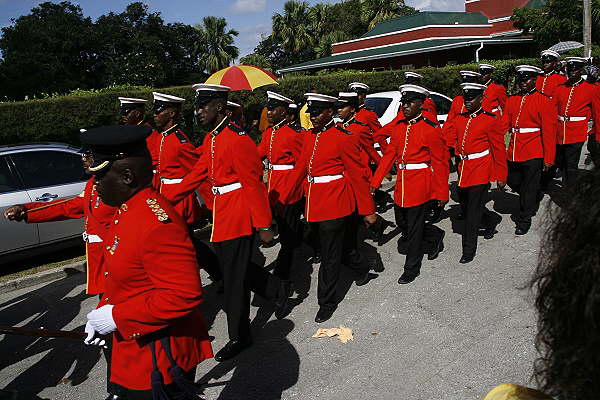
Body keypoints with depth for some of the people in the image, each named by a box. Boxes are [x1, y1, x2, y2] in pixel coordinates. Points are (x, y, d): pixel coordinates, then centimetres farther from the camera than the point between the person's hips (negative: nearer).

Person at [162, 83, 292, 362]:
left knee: (234, 279, 3)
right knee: (233, 269, 19)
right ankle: (279, 290, 38)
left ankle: (239, 337, 21)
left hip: (238, 218, -9)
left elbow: (254, 185, -19)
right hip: (221, 218, 9)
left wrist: (263, 226, -18)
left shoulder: (237, 140, -18)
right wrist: (167, 200, 11)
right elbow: (197, 174, 15)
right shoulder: (211, 140, 11)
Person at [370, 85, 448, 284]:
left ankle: (411, 269, 21)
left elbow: (440, 163, -9)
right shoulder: (399, 127, 6)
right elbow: (389, 155, 8)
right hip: (401, 184, 7)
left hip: (420, 185, -7)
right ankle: (435, 236, 43)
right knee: (401, 222, 17)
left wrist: (442, 193, -7)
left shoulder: (431, 129, -12)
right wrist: (374, 182, 3)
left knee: (414, 227, 3)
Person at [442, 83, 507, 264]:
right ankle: (489, 225, 47)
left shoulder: (490, 120, -8)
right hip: (463, 170, 6)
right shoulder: (459, 119, 7)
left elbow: (499, 150, -6)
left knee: (473, 210, -4)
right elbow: (448, 140, 13)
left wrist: (501, 176, -5)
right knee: (466, 205, 18)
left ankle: (468, 250, 7)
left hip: (481, 172, -6)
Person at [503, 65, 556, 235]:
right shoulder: (512, 100, 9)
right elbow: (504, 124, 5)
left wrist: (548, 159, -12)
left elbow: (549, 132, -10)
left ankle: (524, 220, 18)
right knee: (513, 182, 16)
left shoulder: (544, 101, -7)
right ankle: (535, 198, 44)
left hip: (533, 154, -6)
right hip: (514, 153, 6)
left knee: (528, 188, 3)